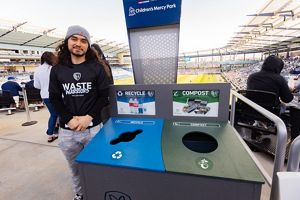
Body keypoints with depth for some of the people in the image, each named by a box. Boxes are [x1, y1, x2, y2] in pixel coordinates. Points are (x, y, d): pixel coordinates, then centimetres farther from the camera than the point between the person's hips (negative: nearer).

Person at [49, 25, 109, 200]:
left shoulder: (96, 68, -1)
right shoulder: (57, 70, 5)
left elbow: (104, 96, -5)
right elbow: (55, 99, 4)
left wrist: (88, 117, -15)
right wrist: (69, 119, -11)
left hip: (93, 128, -2)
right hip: (67, 130, 2)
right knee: (75, 168, 20)